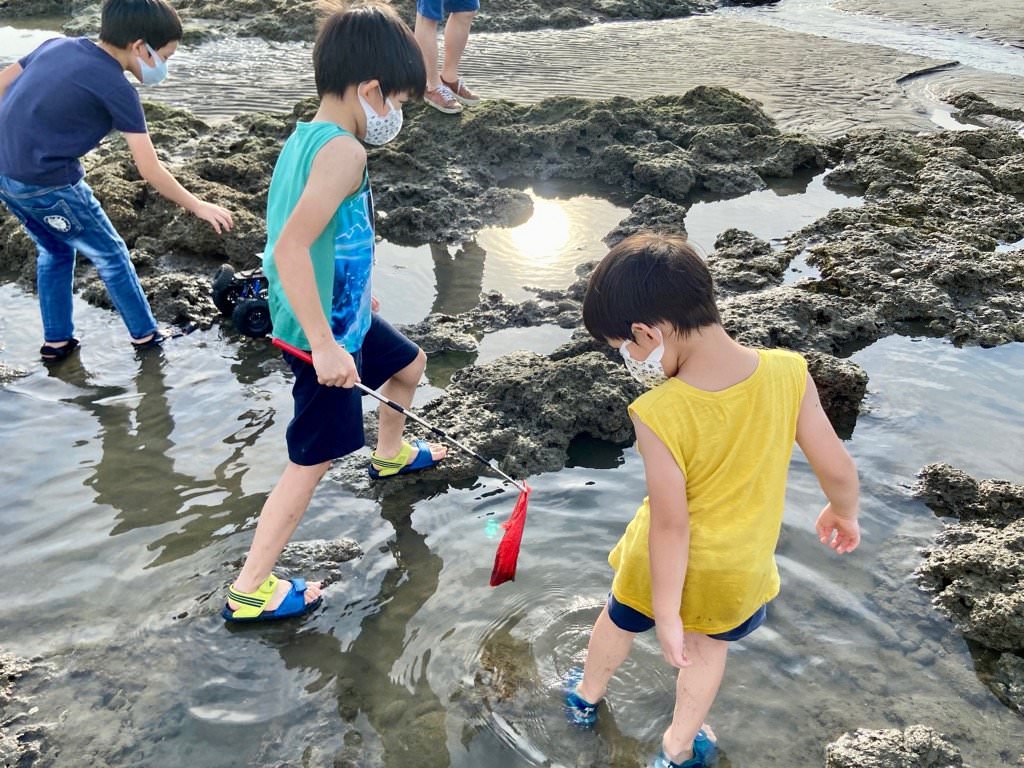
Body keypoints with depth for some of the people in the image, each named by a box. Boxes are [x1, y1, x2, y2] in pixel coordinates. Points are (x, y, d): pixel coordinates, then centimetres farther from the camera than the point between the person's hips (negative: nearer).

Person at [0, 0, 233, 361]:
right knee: (111, 255, 12)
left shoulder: (58, 45, 6)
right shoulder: (116, 87, -14)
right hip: (47, 184, -8)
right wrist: (198, 207, -4)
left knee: (56, 250, 26)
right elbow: (150, 171, -14)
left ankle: (56, 340, 32)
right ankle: (145, 334, 25)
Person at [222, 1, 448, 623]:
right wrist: (323, 344, -31)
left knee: (410, 363, 30)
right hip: (326, 335, -10)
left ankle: (391, 453, 57)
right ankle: (249, 590, 14)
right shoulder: (344, 151, -25)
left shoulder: (306, 137, 4)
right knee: (314, 461, 1)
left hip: (343, 316, 10)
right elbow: (290, 249, -35)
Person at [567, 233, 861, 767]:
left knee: (619, 621, 29)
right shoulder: (787, 372, -24)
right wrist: (843, 513, 10)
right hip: (740, 568, 2)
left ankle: (586, 696, 58)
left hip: (668, 564, -2)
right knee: (710, 645, 31)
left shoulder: (660, 415, -34)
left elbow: (670, 525, -25)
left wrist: (666, 615, -10)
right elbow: (838, 469, -12)